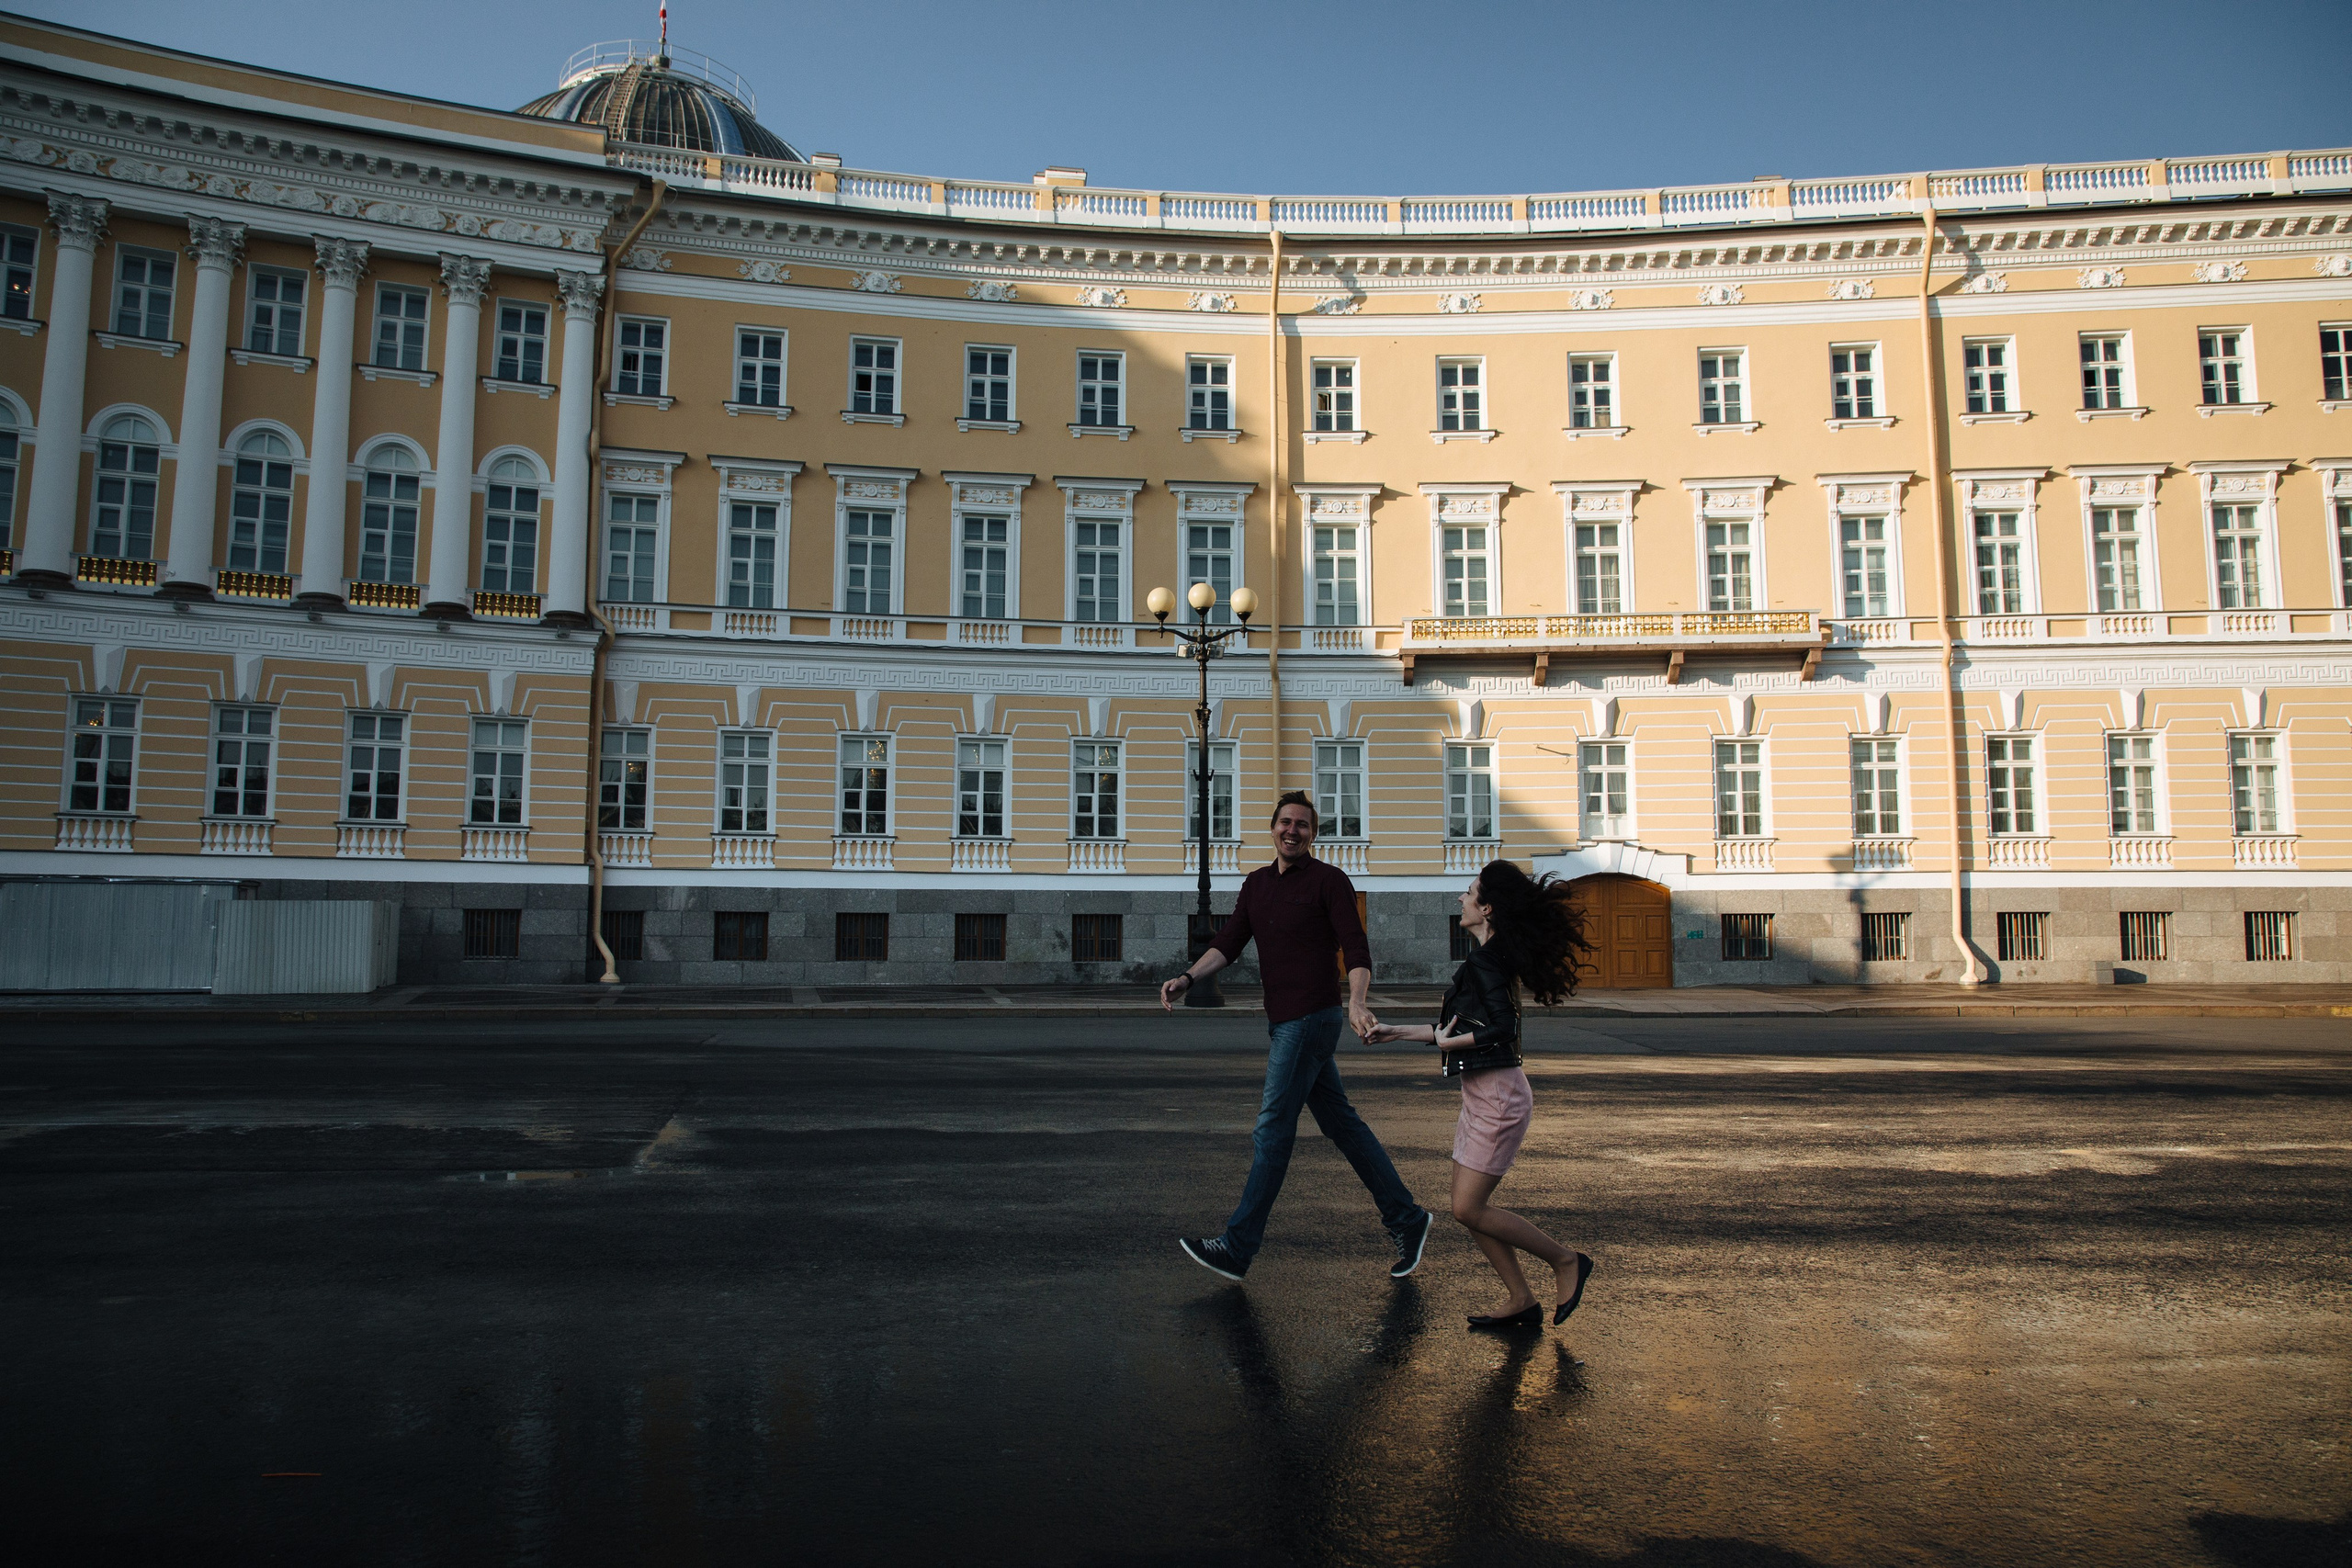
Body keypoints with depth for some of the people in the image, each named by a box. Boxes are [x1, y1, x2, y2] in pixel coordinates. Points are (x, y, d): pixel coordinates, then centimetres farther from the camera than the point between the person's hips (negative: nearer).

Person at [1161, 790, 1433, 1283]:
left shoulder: (1328, 880, -7)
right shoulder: (1256, 883, 14)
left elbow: (1356, 948, -14)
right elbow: (1229, 942, 7)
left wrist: (1356, 1001, -31)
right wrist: (1187, 977, -9)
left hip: (1310, 1019, -8)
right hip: (1282, 1020, 8)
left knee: (1272, 1129, -5)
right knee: (1340, 1122, 12)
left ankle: (1237, 1247, 0)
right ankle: (1405, 1219, 23)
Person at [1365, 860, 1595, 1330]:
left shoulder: (1483, 963, -17)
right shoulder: (1490, 959, 13)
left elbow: (1503, 1027, -29)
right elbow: (1459, 1026, 22)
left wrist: (1447, 1043, -15)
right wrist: (1397, 1032, 24)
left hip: (1498, 1096, -10)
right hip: (1482, 1095, 10)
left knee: (1469, 1209, -6)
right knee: (1468, 1207, 10)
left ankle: (1565, 1261, 8)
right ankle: (1521, 1301, 16)